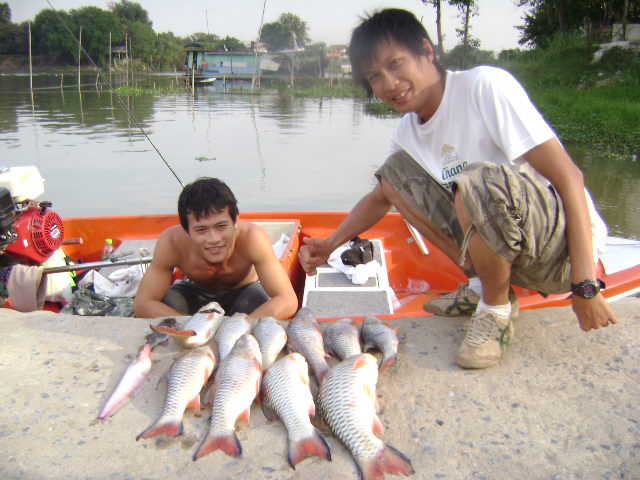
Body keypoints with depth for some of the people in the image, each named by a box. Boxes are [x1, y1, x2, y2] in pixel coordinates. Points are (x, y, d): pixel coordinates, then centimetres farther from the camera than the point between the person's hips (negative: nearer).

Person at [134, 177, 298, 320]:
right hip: (195, 292, 1)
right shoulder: (171, 241, -33)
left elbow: (288, 301, -39)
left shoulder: (251, 237, -38)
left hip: (242, 291, -1)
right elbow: (142, 304, -31)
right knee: (167, 301, -30)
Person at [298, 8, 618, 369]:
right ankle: (482, 286, 6)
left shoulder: (485, 85, -17)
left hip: (564, 245, -7)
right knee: (395, 172, 5)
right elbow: (381, 197, 20)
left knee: (481, 182, -38)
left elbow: (570, 177, -20)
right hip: (504, 238, 7)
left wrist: (585, 285, -23)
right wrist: (330, 245, 6)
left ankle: (496, 310, -8)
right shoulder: (408, 132, 5)